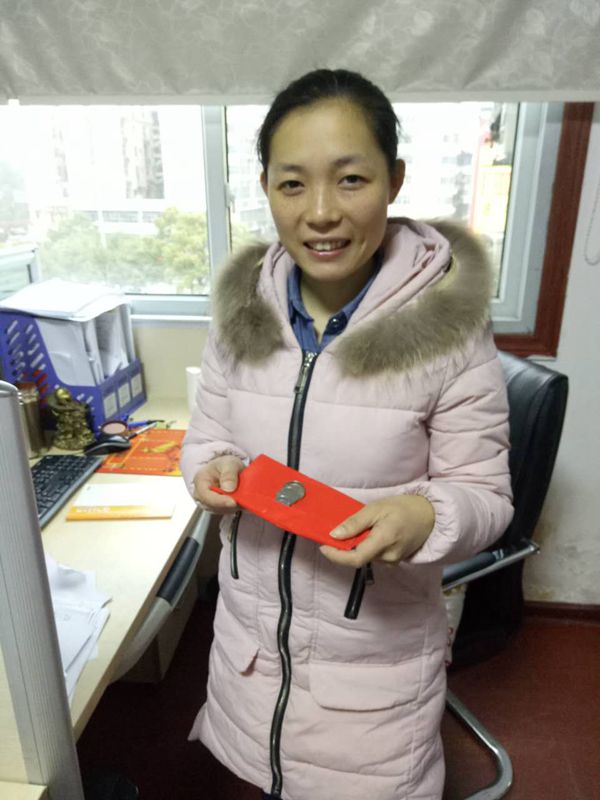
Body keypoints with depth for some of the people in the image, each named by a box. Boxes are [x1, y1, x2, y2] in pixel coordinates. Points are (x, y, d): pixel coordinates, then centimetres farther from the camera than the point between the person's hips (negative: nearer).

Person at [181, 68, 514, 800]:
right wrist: (213, 467, -18)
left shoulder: (449, 322, -19)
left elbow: (484, 494, -11)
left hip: (375, 652, -3)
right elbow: (205, 436, 4)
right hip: (249, 630, 4)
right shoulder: (240, 307, -7)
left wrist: (425, 518, -32)